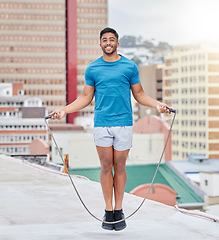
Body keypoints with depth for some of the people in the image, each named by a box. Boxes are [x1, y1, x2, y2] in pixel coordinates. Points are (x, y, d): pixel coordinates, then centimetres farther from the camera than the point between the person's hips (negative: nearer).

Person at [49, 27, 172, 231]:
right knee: (106, 167, 2)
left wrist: (157, 105, -5)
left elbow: (139, 94, 11)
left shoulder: (130, 67, 6)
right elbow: (86, 97, 12)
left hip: (124, 124, 0)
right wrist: (64, 110, 3)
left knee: (119, 167, 4)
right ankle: (108, 211, 11)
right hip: (101, 124, 0)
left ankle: (118, 210, 14)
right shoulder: (92, 68, 8)